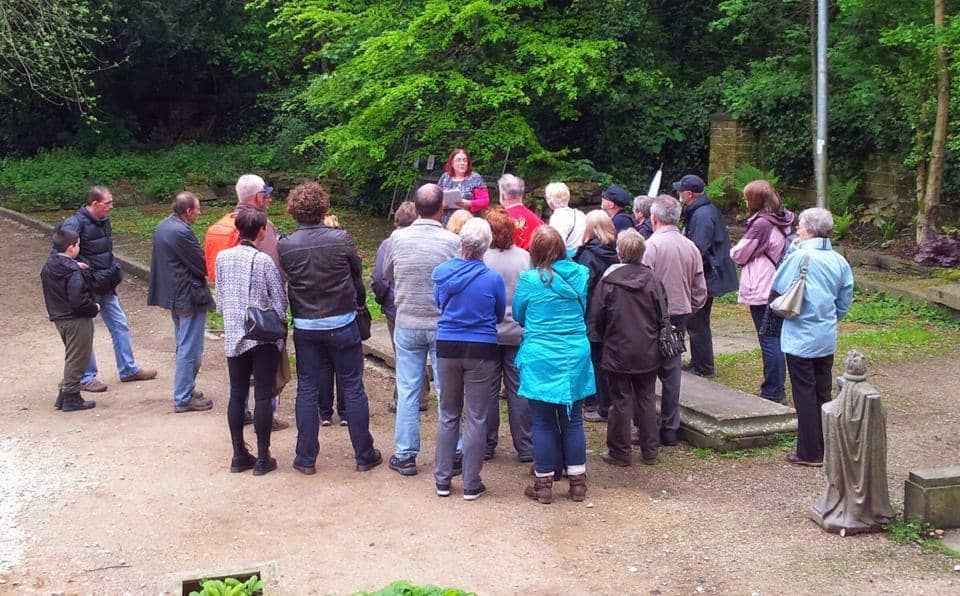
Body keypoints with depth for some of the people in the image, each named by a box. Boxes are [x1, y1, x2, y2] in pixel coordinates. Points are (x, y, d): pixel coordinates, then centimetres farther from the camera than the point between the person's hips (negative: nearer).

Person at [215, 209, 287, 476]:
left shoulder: (222, 257, 1)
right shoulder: (264, 261, -13)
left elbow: (219, 300, 9)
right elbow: (279, 302, -9)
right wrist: (279, 326, 9)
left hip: (233, 337, 4)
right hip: (264, 337, -4)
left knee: (237, 394, 10)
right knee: (263, 396, 2)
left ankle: (239, 455, 16)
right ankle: (262, 458, 7)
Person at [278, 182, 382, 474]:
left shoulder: (285, 246, -9)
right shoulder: (341, 239, -10)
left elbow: (284, 283, 1)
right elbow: (357, 277, 1)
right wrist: (359, 302, 18)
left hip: (305, 326, 1)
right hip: (341, 323, -1)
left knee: (307, 390, 9)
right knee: (352, 388, 8)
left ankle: (306, 458, 14)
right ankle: (364, 455, 14)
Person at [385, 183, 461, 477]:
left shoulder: (398, 238, -7)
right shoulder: (453, 241, -13)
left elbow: (387, 274, 9)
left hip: (407, 325, 1)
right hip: (443, 325, -1)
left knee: (407, 391, 8)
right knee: (447, 392, 7)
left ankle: (405, 456, 12)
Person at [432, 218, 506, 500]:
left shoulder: (441, 272, -5)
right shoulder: (492, 278, -12)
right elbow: (500, 315, 3)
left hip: (447, 348, 3)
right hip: (481, 351, -3)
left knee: (448, 416, 15)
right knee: (476, 419, 5)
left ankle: (443, 480, 19)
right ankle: (471, 485, 10)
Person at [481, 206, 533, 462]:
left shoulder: (480, 260, -13)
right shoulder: (524, 258, -8)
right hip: (518, 333, 1)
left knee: (487, 391, 10)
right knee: (519, 390, 8)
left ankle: (486, 446, 16)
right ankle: (525, 448, 12)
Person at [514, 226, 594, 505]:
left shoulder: (530, 280, -11)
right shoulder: (580, 275, -2)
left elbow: (518, 315, 4)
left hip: (540, 361, -3)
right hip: (575, 358, 3)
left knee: (543, 423, 6)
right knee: (573, 420, 12)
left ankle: (544, 483, 12)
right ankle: (577, 481, 17)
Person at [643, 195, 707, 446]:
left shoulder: (651, 245, -14)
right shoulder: (691, 247, 6)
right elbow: (700, 290, 10)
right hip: (681, 314, 6)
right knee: (671, 371, 12)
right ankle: (669, 430, 17)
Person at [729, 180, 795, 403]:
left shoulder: (761, 224, -18)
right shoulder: (781, 222, 8)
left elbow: (739, 254, -11)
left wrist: (733, 251, 11)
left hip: (762, 291, -9)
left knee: (769, 342, -3)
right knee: (776, 340, 15)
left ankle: (772, 393, 3)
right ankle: (777, 390, 22)